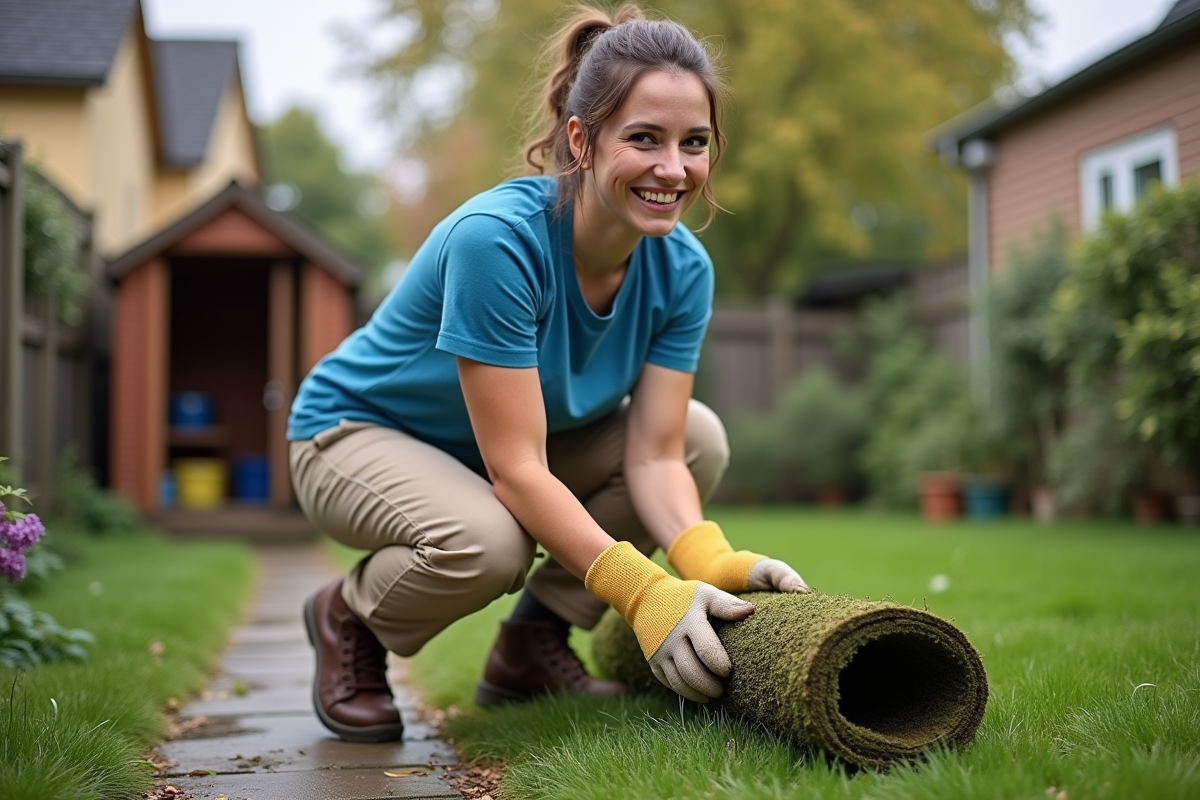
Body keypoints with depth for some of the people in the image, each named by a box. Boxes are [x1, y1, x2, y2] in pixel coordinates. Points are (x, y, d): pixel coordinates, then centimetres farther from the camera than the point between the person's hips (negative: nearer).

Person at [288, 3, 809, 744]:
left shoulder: (682, 268, -14)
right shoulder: (496, 238, -33)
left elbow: (652, 455, -16)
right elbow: (517, 469, -34)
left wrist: (709, 562, -35)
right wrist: (645, 593, -42)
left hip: (510, 441, 7)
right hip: (355, 431, -6)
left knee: (700, 436, -11)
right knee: (489, 541, -37)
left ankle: (532, 646, 0)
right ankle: (348, 617, -1)